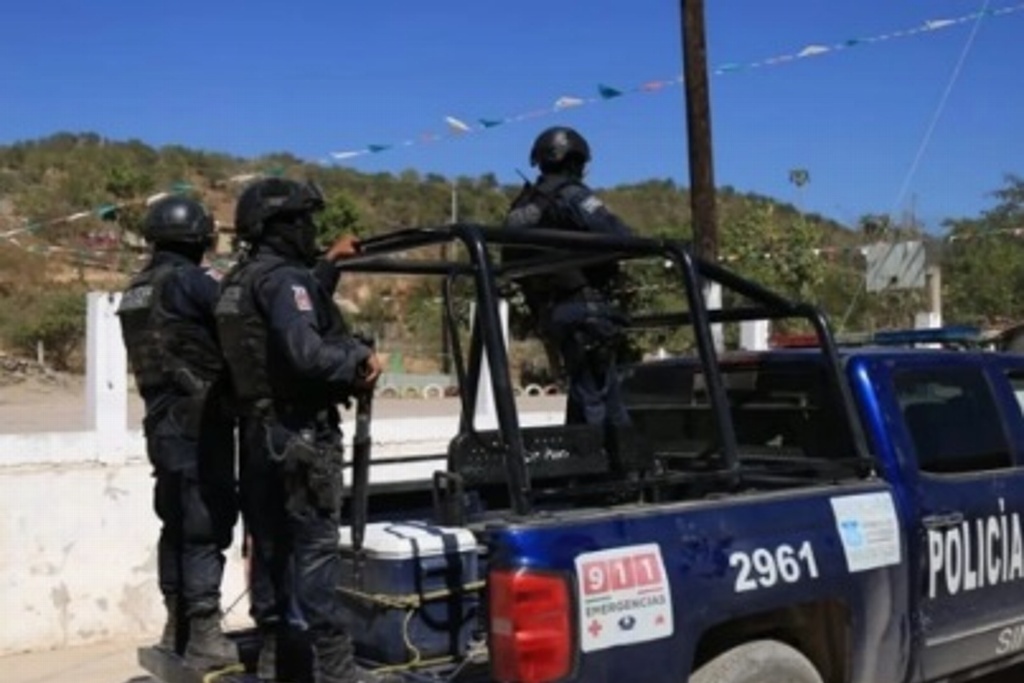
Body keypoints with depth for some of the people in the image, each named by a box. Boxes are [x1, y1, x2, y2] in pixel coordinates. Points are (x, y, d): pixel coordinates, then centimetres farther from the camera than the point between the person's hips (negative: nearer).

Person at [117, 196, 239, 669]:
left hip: (164, 423, 9)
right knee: (206, 527, -4)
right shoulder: (185, 281, -13)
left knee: (177, 525, 15)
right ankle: (205, 638, -1)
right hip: (199, 424, -9)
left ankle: (177, 629, 24)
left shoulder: (137, 289, 13)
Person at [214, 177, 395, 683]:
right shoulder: (284, 278, -15)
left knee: (271, 545, 13)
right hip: (301, 431, -9)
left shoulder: (239, 281, 14)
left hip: (260, 430, 9)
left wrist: (327, 265, 31)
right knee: (315, 546, -5)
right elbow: (306, 353, -28)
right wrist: (359, 361, -14)